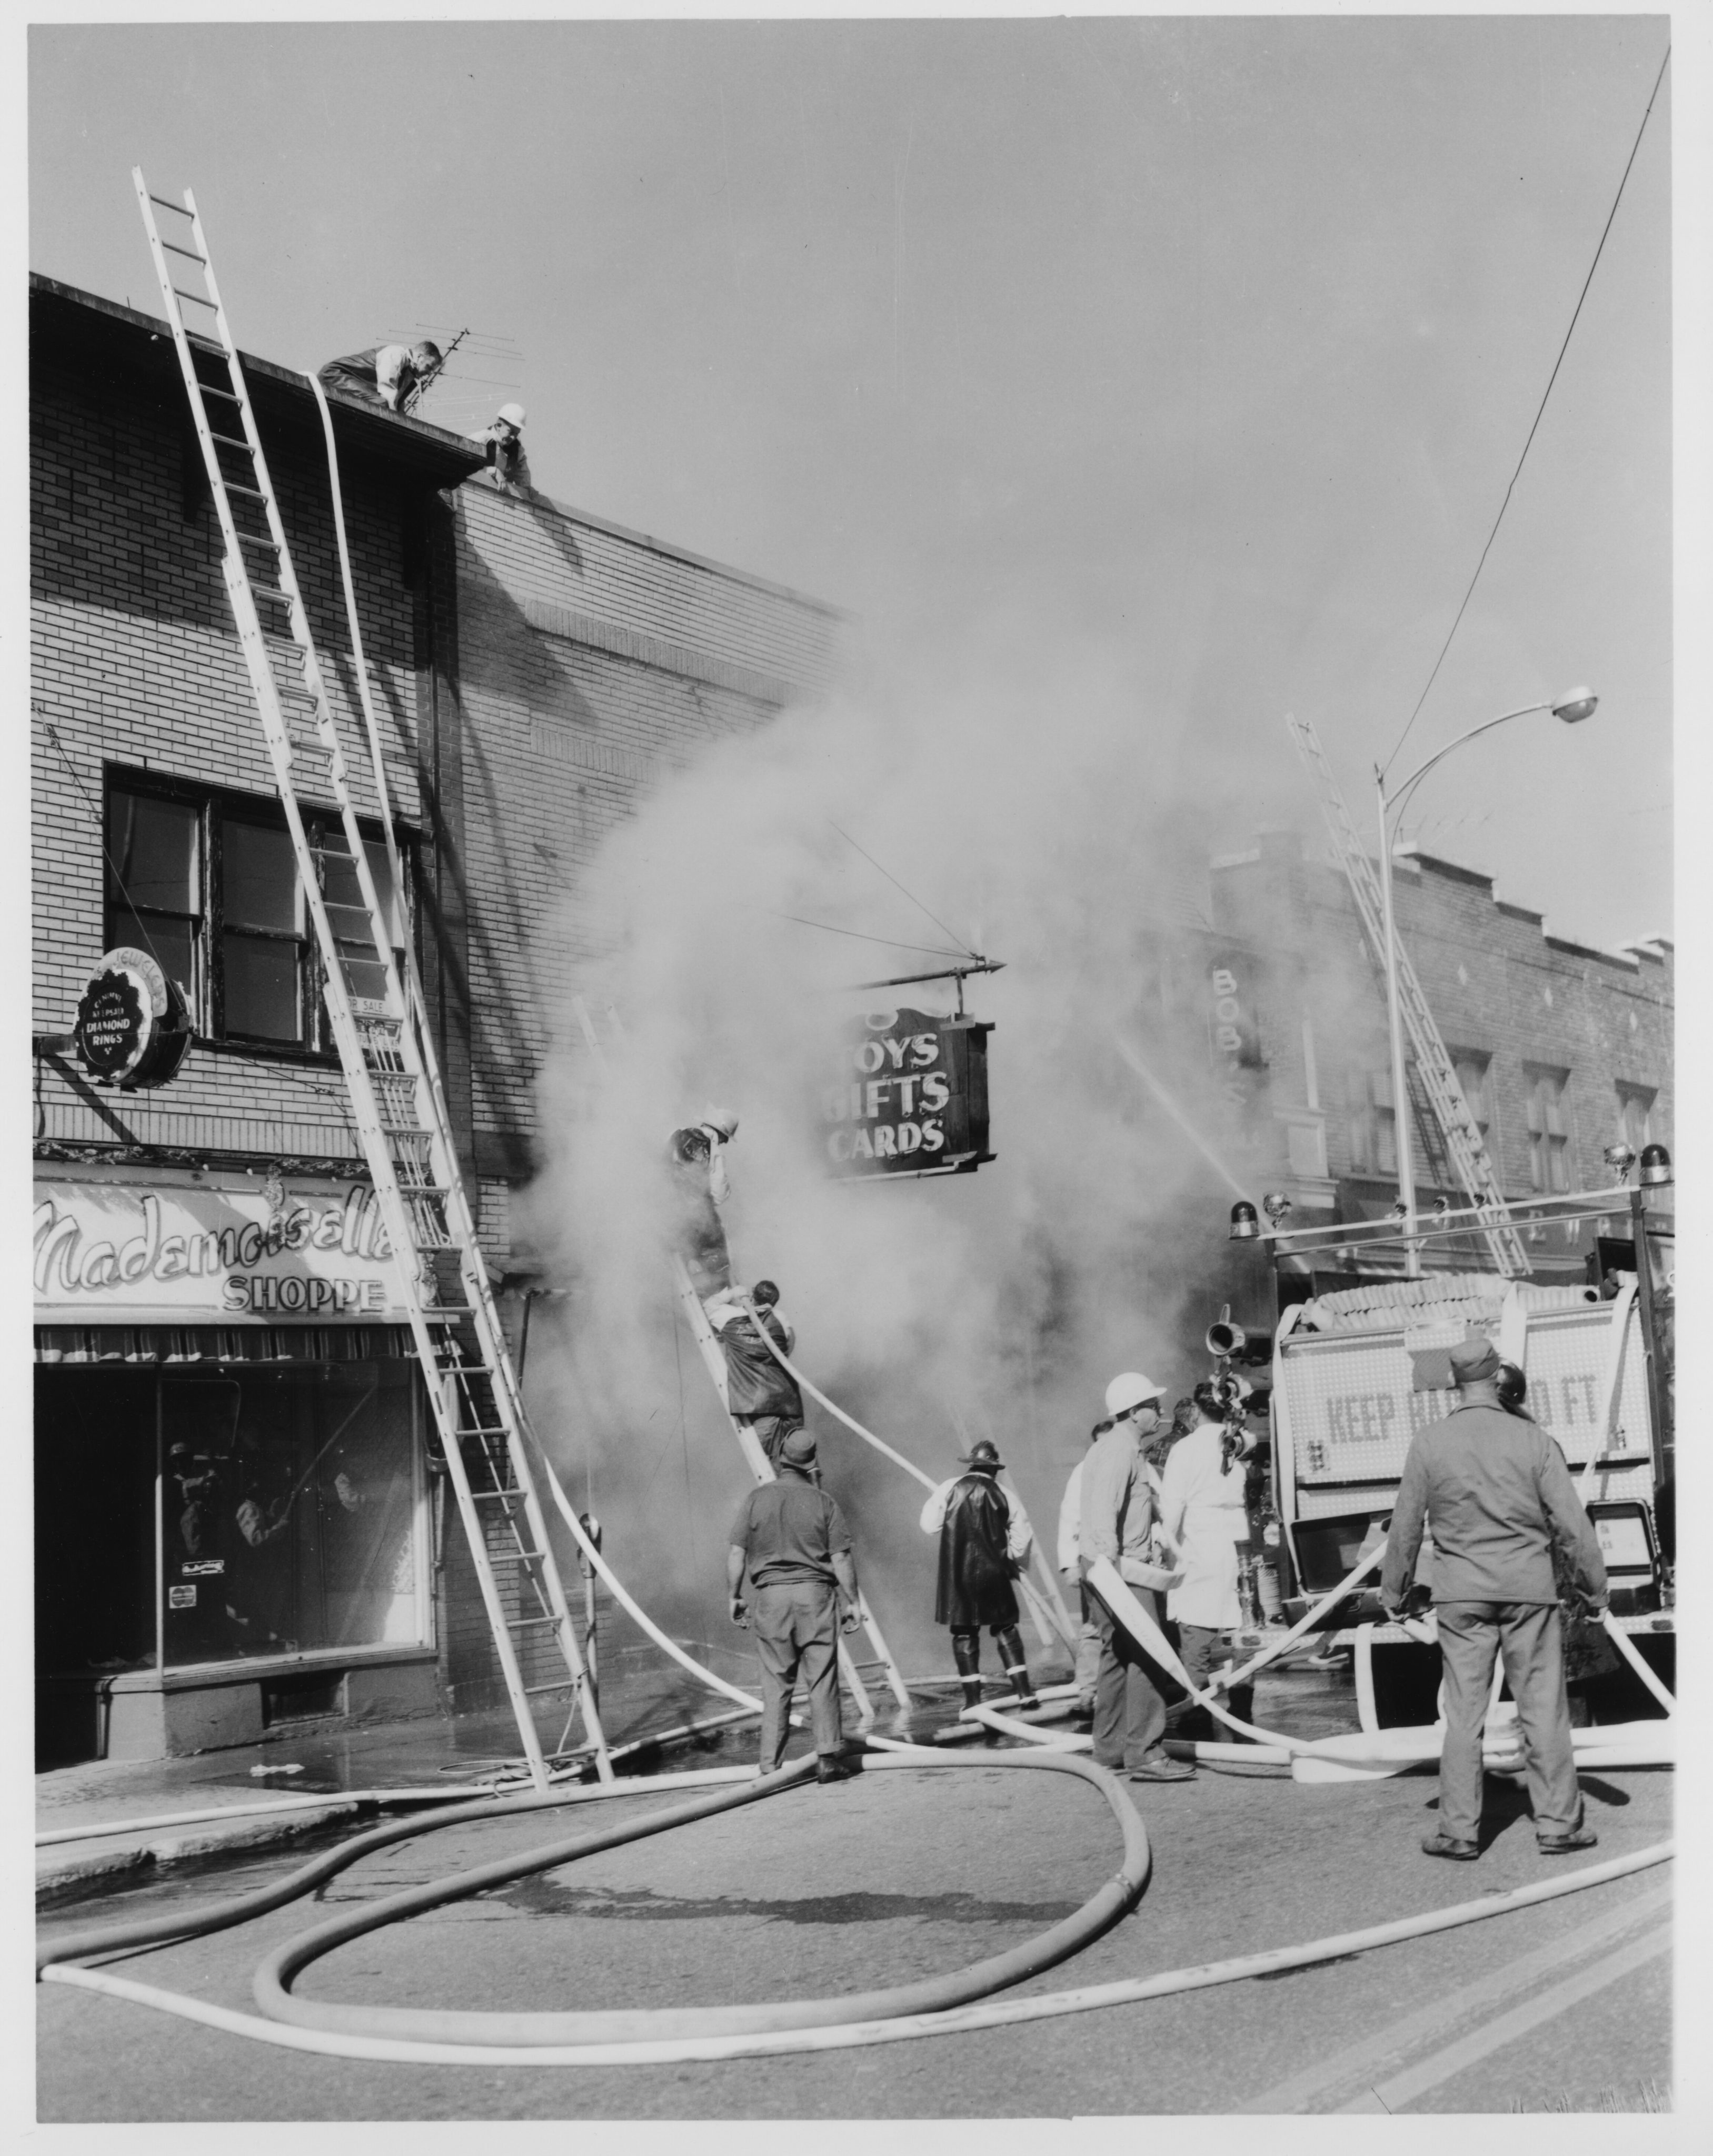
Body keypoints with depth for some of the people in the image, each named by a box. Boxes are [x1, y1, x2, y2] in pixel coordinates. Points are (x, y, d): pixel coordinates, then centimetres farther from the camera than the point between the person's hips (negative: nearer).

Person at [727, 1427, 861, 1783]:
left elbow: (736, 1553, 1)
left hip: (770, 1596, 1)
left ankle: (771, 1765, 7)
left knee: (775, 1683, 7)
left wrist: (735, 1597, 11)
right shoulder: (824, 1502, -1)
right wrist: (852, 1602, 7)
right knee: (822, 1680, 4)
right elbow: (841, 1559, -1)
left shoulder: (756, 1498, 1)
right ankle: (828, 1757, 4)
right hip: (815, 1594, -1)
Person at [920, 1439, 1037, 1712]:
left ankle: (973, 1700, 5)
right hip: (992, 1572, 1)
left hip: (956, 1572, -1)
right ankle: (1024, 1692, 6)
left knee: (964, 1633, 5)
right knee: (1005, 1629, 11)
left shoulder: (949, 1489, -2)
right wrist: (1015, 1561, 15)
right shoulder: (1006, 1496, 1)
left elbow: (929, 1525, -1)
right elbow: (1023, 1536, -1)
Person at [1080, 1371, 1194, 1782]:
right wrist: (1108, 1561, -30)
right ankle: (1143, 1753, -13)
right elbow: (1103, 1509, -24)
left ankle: (1110, 1749, 20)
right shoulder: (1119, 1450, -14)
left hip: (1119, 1567, 11)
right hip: (1119, 1568, -11)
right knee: (1146, 1656, -12)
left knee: (1117, 1655, 14)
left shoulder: (1125, 1449, 20)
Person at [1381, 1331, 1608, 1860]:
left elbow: (1406, 1525, 1)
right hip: (1528, 1587, 0)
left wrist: (1394, 1592, 13)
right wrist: (1594, 1586, 11)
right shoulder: (1532, 1438, -5)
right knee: (1543, 1708, 8)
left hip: (1462, 1592, 0)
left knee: (1463, 1712, 5)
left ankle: (1459, 1831, 10)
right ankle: (1558, 1823, 15)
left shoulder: (1428, 1443, -5)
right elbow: (1571, 1522, -1)